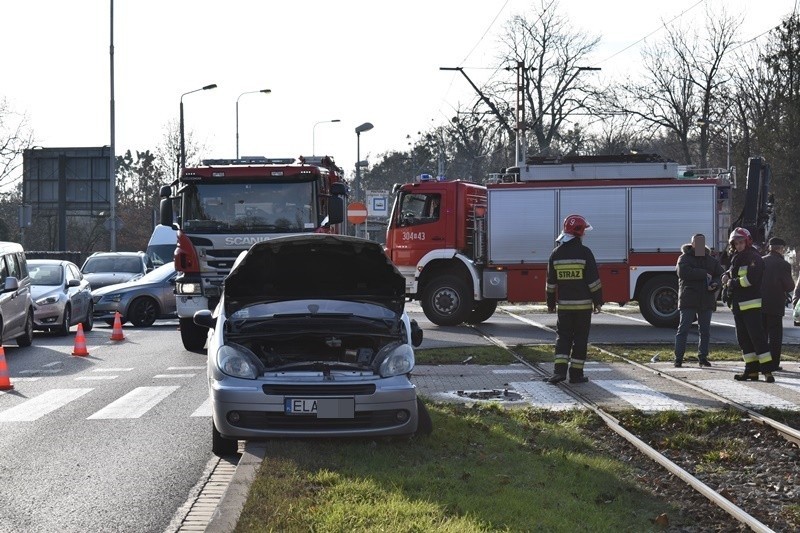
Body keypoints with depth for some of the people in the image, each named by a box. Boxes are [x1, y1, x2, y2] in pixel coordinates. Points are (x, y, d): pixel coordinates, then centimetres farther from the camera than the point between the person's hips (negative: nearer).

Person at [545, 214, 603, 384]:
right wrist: (598, 301, 0)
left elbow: (551, 282, 7)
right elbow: (594, 280, -8)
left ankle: (560, 370, -5)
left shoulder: (556, 253, 3)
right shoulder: (584, 253, -8)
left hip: (564, 305, 3)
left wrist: (550, 303, 15)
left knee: (563, 337, 9)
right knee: (580, 339, 4)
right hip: (583, 304, -3)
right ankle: (576, 373, 5)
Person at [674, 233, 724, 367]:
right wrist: (704, 274, -17)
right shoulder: (685, 258, 0)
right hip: (688, 300, -4)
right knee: (683, 329, -4)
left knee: (705, 330, 7)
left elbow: (720, 275, 11)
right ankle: (678, 357, -2)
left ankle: (703, 356, 15)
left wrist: (715, 284, -12)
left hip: (706, 300, 4)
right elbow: (683, 272, -18)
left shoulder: (711, 260, 14)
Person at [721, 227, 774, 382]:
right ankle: (751, 370, 14)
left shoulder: (754, 258, -9)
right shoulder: (736, 258, 18)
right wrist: (726, 276, 1)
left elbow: (751, 278, -20)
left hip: (751, 304, -9)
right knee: (743, 339, 10)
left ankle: (767, 370, -14)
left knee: (757, 337, -13)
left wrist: (733, 282, -11)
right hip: (738, 304, 9)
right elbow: (731, 272, 25)